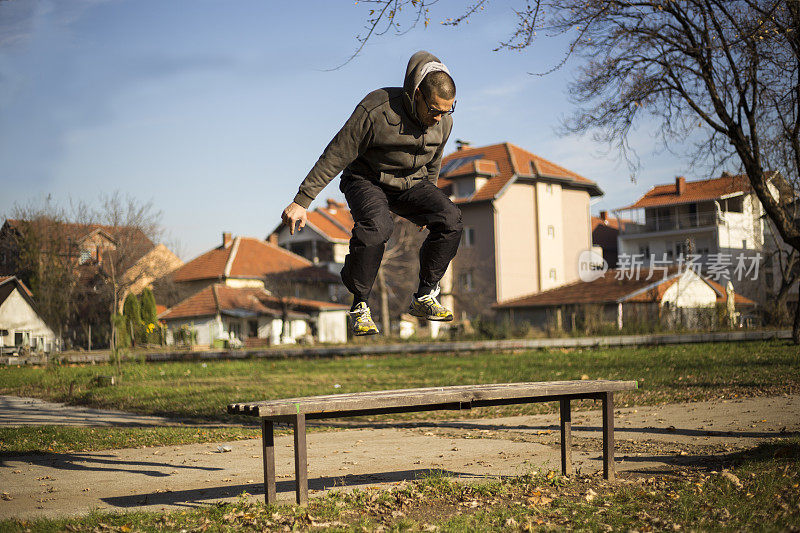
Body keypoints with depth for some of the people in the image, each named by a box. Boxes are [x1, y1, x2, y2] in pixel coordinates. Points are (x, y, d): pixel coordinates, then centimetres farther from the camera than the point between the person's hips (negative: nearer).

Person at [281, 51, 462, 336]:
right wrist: (301, 202, -21)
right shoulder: (375, 111, -28)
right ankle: (360, 307, -19)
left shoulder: (444, 121, -10)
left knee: (450, 219, -22)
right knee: (375, 226, -37)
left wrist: (429, 203, 24)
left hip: (412, 183, 5)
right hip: (367, 180, -5)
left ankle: (424, 297, -8)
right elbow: (335, 156, -22)